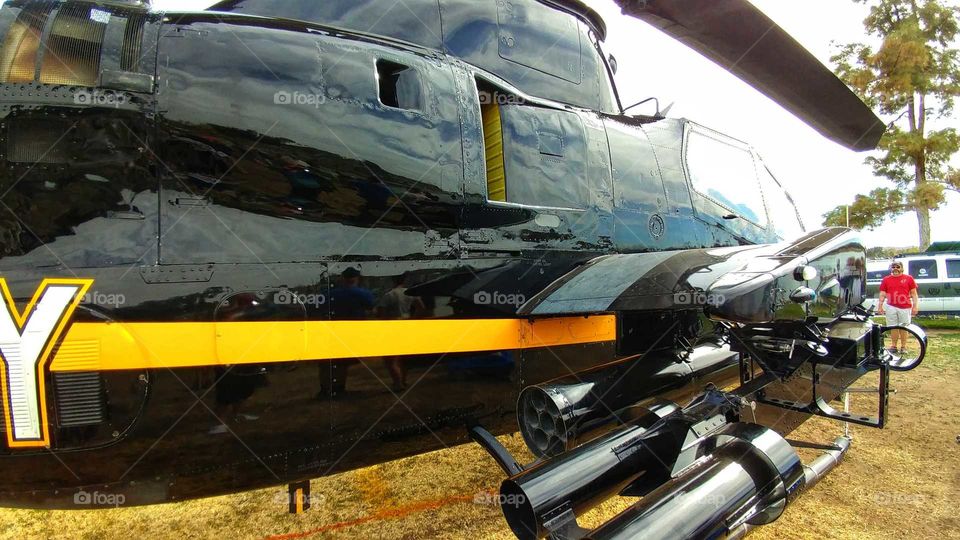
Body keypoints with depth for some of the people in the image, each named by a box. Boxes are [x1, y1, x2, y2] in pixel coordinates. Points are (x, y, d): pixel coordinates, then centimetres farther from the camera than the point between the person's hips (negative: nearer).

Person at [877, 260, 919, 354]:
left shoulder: (909, 278, 5)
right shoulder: (886, 280, 9)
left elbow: (914, 294, 5)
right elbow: (882, 294, 9)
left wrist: (915, 306, -2)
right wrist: (880, 307, 1)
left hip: (905, 307, -1)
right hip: (891, 307, 1)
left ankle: (903, 347, 14)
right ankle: (894, 346, 14)